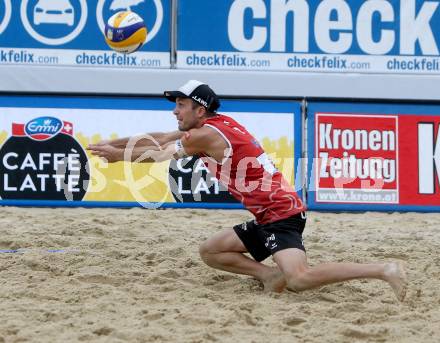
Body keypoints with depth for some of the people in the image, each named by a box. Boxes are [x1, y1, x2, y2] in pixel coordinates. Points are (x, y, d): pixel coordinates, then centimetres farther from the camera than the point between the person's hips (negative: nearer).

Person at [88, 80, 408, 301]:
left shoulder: (207, 134, -12)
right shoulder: (218, 124, 15)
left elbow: (158, 154, -1)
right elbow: (158, 138, 23)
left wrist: (118, 154, 13)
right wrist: (113, 144, 23)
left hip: (281, 214, -10)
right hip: (270, 216, 10)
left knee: (299, 279, -28)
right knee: (210, 251, 17)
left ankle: (384, 270, -24)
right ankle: (271, 275, 2)